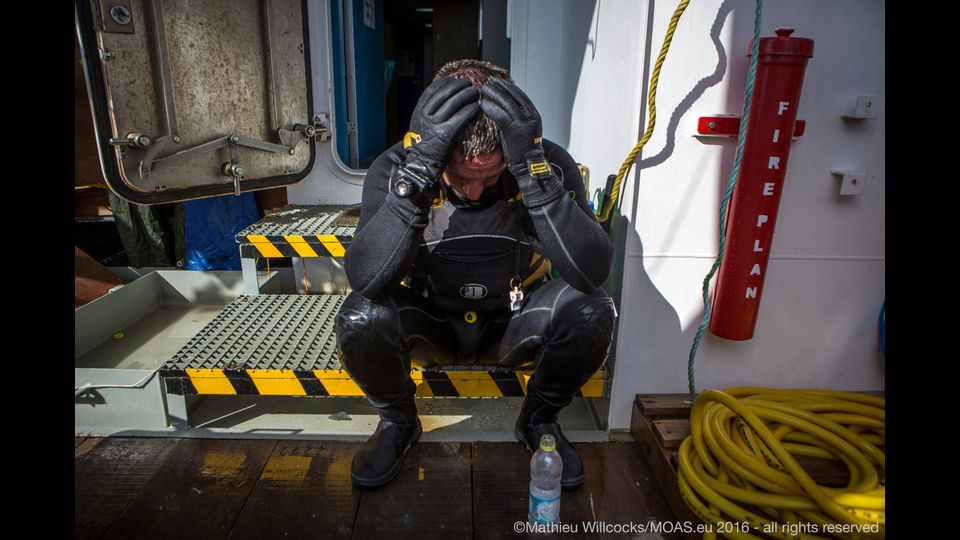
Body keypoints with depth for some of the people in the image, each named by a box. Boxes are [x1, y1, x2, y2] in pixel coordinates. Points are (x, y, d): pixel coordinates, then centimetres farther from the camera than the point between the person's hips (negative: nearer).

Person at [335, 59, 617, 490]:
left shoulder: (548, 164, -20)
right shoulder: (394, 167, -21)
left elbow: (592, 271, -34)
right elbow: (364, 278, -36)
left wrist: (533, 168, -42)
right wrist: (419, 169, -45)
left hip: (512, 325, 1)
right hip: (429, 326, 0)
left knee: (590, 309, -28)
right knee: (361, 317, -30)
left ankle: (539, 419, 4)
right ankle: (398, 421, 5)